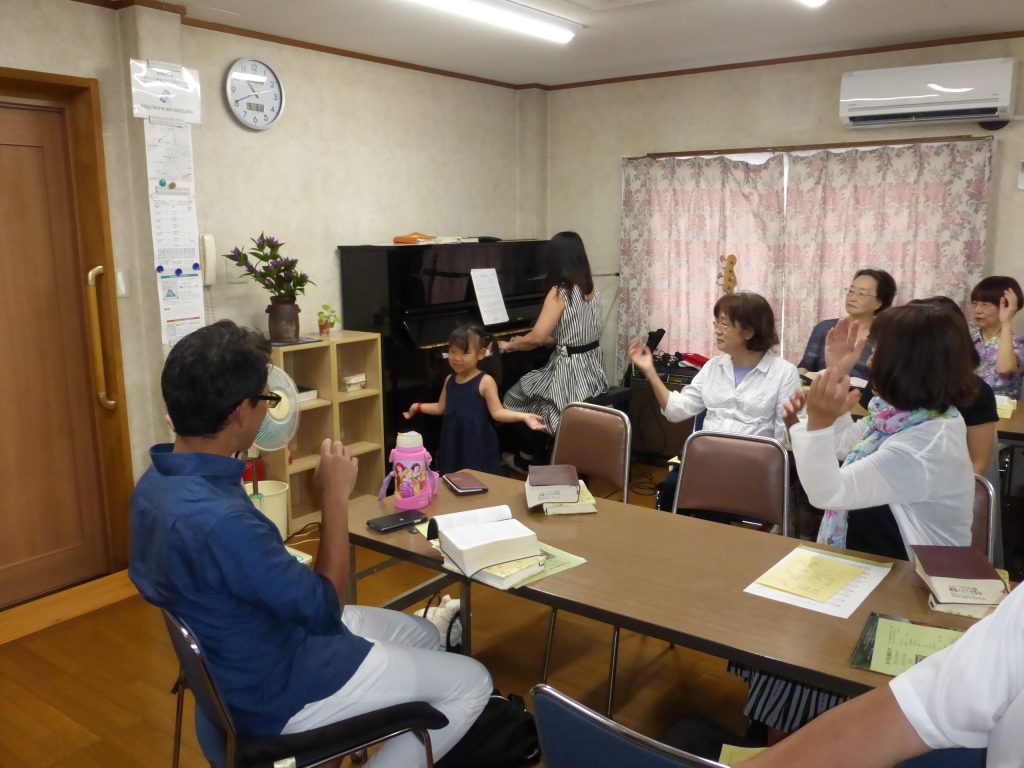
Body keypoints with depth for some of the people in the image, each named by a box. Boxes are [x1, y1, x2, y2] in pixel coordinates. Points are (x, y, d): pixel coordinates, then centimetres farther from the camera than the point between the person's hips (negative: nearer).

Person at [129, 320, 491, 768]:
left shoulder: (157, 482, -6)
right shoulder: (219, 520, -38)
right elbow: (326, 609, -25)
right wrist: (335, 496, -19)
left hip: (245, 650, 9)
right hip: (273, 686, -9)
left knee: (421, 633, 22)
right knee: (471, 683, 2)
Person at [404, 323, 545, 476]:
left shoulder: (486, 381, -12)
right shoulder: (450, 379, 7)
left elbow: (497, 412, -17)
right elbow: (441, 408, 20)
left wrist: (523, 416, -32)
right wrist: (417, 407, 31)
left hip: (478, 445, -6)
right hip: (453, 443, 6)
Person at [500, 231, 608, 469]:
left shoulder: (559, 292, -17)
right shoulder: (593, 289, 7)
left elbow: (537, 337, -23)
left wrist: (510, 345, -3)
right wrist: (525, 342, 17)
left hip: (570, 373, -8)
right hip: (592, 372, 8)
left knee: (519, 396, 17)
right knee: (530, 386, 27)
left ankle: (527, 458, 29)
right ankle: (537, 452, 31)